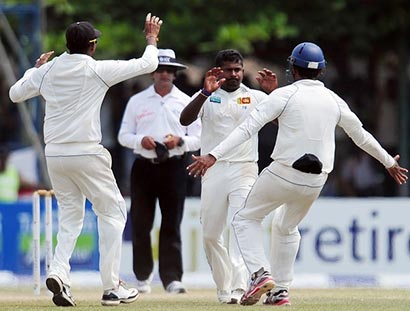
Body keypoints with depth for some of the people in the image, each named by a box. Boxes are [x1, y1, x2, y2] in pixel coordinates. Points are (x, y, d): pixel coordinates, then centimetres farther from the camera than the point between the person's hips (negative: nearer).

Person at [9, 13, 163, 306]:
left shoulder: (48, 70, 3)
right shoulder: (98, 70, -9)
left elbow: (15, 93, 15)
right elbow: (147, 64, -3)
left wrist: (35, 69, 28)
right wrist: (152, 38, 16)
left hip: (54, 154, 5)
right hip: (86, 153, -5)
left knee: (70, 216, 16)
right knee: (112, 212, 7)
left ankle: (59, 272, -7)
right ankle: (112, 287, 3)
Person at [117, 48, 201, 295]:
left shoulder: (186, 102, 9)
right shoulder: (137, 101, 10)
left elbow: (197, 139, 7)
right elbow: (123, 136, 9)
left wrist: (179, 141, -13)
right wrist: (141, 140, -11)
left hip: (174, 167, -1)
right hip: (144, 166, 1)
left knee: (172, 225, -5)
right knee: (140, 224, 1)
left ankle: (172, 278, -8)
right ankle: (143, 276, 11)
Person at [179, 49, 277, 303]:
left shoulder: (255, 98, 8)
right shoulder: (207, 97, 7)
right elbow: (185, 120, -12)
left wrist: (273, 92, -22)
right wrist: (206, 92, -26)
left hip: (244, 170, -2)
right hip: (213, 171, 2)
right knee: (211, 234, 5)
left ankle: (239, 289, -27)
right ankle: (224, 289, 19)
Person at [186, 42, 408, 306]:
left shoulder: (285, 94, -7)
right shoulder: (334, 101, 7)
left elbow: (248, 127, -15)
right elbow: (360, 135, 19)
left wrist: (214, 155, -20)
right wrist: (389, 163, 34)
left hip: (283, 174, -5)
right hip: (316, 182, 5)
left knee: (246, 218, 13)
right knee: (286, 228, 27)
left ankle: (260, 273, -8)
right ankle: (280, 291, 22)